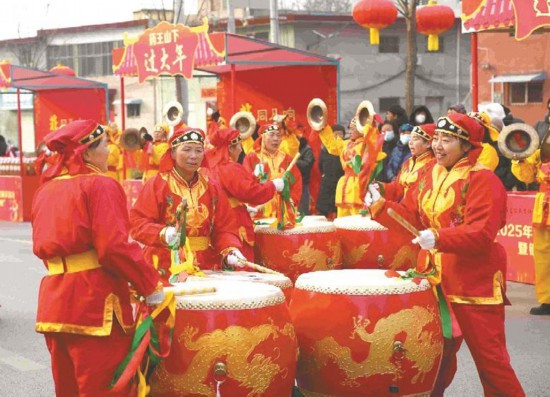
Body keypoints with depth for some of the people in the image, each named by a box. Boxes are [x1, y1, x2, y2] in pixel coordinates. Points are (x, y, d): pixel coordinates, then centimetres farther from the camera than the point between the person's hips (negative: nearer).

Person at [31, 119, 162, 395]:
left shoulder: (46, 189, 14)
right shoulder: (100, 185, -9)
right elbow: (115, 246, -18)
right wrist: (151, 285, -10)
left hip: (53, 297, 8)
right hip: (95, 298, -8)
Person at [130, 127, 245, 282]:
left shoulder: (212, 187, 10)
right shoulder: (157, 184, -2)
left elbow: (224, 228, 7)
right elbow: (137, 223, -8)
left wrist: (230, 250, -13)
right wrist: (163, 233, -25)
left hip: (206, 267, 4)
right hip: (166, 269, -3)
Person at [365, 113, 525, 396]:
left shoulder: (483, 180, -15)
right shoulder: (430, 176, 10)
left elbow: (482, 234, -25)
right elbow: (409, 217, 12)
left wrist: (439, 238, -36)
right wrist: (379, 205, -4)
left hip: (474, 284, -7)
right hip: (434, 278, 7)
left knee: (489, 358, -1)